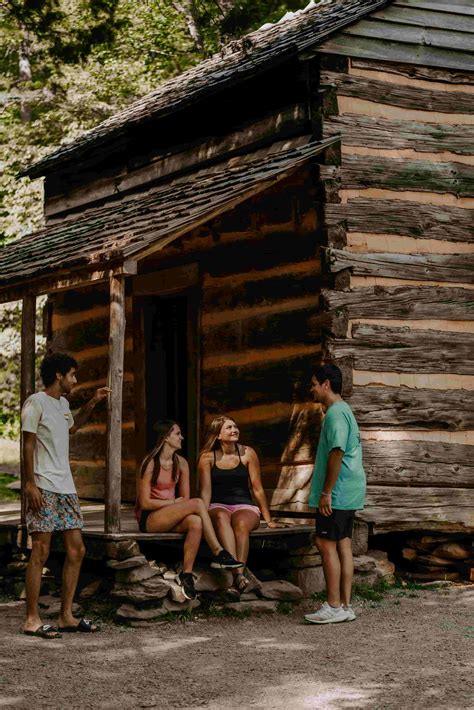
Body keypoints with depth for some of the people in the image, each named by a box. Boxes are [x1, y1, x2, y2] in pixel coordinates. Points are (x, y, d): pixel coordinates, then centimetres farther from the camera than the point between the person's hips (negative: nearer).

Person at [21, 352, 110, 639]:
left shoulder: (63, 403, 17)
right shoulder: (36, 402, -8)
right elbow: (28, 445, -11)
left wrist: (92, 403, 29)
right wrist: (31, 484, -17)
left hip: (66, 488, 9)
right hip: (44, 488, -9)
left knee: (77, 550, 7)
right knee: (41, 552, -8)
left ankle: (67, 615, 14)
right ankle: (32, 619, -3)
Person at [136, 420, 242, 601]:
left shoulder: (181, 463, 8)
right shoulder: (150, 463, -9)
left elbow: (185, 498, 10)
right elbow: (145, 503, -11)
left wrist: (177, 505, -11)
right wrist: (174, 502, -10)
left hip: (171, 518, 5)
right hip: (149, 519, -5)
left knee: (196, 522, -32)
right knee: (197, 503, -27)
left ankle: (186, 574, -31)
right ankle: (218, 553, -26)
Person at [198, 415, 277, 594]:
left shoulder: (247, 454, 5)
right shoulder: (207, 457, 2)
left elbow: (257, 488, 6)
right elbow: (205, 491, -2)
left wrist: (268, 519, 7)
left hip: (244, 506, 1)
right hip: (218, 506, -1)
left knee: (241, 523, -36)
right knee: (221, 517, -38)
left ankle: (240, 572, -49)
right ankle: (237, 572, -53)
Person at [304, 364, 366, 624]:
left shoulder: (335, 413, -14)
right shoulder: (344, 411, 19)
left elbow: (337, 453, -22)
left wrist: (326, 492, -21)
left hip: (336, 493, -10)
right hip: (349, 494, 10)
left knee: (326, 544, -7)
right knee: (343, 545, 9)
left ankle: (333, 606, -6)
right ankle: (345, 605, 10)